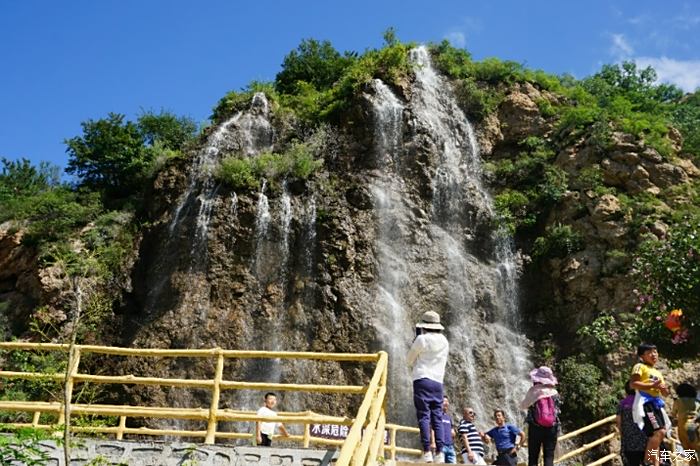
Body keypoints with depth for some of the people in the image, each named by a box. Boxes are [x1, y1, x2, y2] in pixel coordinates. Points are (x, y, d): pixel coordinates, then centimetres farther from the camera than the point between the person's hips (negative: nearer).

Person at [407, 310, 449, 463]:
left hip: (422, 380, -4)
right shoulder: (444, 342, 12)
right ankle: (440, 452, -2)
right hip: (438, 382, 5)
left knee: (424, 416, -5)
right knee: (437, 418, 5)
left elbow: (409, 359, 6)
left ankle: (427, 452, -11)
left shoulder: (422, 339, -4)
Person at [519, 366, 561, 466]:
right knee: (549, 456, 4)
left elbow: (523, 406, 4)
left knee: (533, 457, 4)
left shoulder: (533, 391, -4)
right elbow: (557, 408, 9)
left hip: (535, 427, -1)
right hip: (551, 428, 2)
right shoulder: (554, 392, 2)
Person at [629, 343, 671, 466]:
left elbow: (665, 394, 25)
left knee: (660, 433, 7)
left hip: (656, 403, 9)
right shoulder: (640, 366, -1)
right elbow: (632, 384, -15)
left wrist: (664, 389, 1)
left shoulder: (658, 372, 24)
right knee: (659, 431, -20)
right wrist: (652, 385, -20)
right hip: (645, 403, -9)